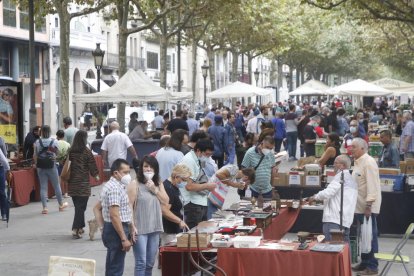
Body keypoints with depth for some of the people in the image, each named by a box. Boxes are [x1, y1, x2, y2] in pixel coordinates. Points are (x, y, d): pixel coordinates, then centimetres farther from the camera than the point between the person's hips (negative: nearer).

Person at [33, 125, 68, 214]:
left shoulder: (37, 142, -4)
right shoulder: (54, 142, -7)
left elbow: (35, 156, -1)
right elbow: (56, 154, -5)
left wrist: (36, 164, 12)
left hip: (41, 167, 1)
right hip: (51, 166, -1)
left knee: (43, 187, 4)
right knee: (56, 185, 13)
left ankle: (45, 207, 1)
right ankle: (61, 204, 26)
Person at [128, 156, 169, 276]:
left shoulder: (159, 184, 11)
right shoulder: (134, 184, -8)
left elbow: (166, 201, 5)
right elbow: (129, 207, -11)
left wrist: (155, 190, -8)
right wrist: (132, 227, -16)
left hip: (155, 228, 6)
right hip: (140, 229, -6)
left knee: (150, 263, 13)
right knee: (141, 263, -7)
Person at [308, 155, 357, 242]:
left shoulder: (341, 176, -6)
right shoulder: (352, 179, 23)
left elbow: (328, 192, -14)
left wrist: (315, 197, 2)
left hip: (334, 220, -10)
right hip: (346, 221, 10)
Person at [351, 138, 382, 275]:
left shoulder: (368, 162, -16)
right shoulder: (357, 162, 12)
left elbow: (372, 185, -22)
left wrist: (368, 206, -24)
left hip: (368, 207, -9)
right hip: (360, 206, 9)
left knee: (370, 236, -3)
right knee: (363, 236, 15)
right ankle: (365, 262, 24)